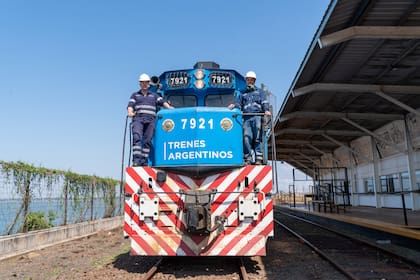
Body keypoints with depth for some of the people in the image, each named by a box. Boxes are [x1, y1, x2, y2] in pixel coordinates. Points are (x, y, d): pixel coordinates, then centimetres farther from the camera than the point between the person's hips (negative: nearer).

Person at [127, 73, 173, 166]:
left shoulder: (154, 95, 24)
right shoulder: (135, 95, 23)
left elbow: (162, 102, 6)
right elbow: (130, 105, 7)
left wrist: (169, 107, -15)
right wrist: (130, 112, -16)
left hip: (150, 120, 1)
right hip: (138, 119, -1)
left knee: (147, 140, -7)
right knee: (137, 138, -21)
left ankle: (144, 161, -5)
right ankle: (136, 160, -29)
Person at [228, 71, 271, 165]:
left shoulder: (260, 92, 22)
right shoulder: (242, 94, 28)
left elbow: (264, 102, 5)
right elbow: (238, 104, 17)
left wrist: (266, 110, -14)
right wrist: (234, 106, -7)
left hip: (257, 116, -1)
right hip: (246, 117, 2)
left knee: (257, 138, -8)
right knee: (246, 137, -9)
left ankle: (258, 158, -8)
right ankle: (248, 159, -5)